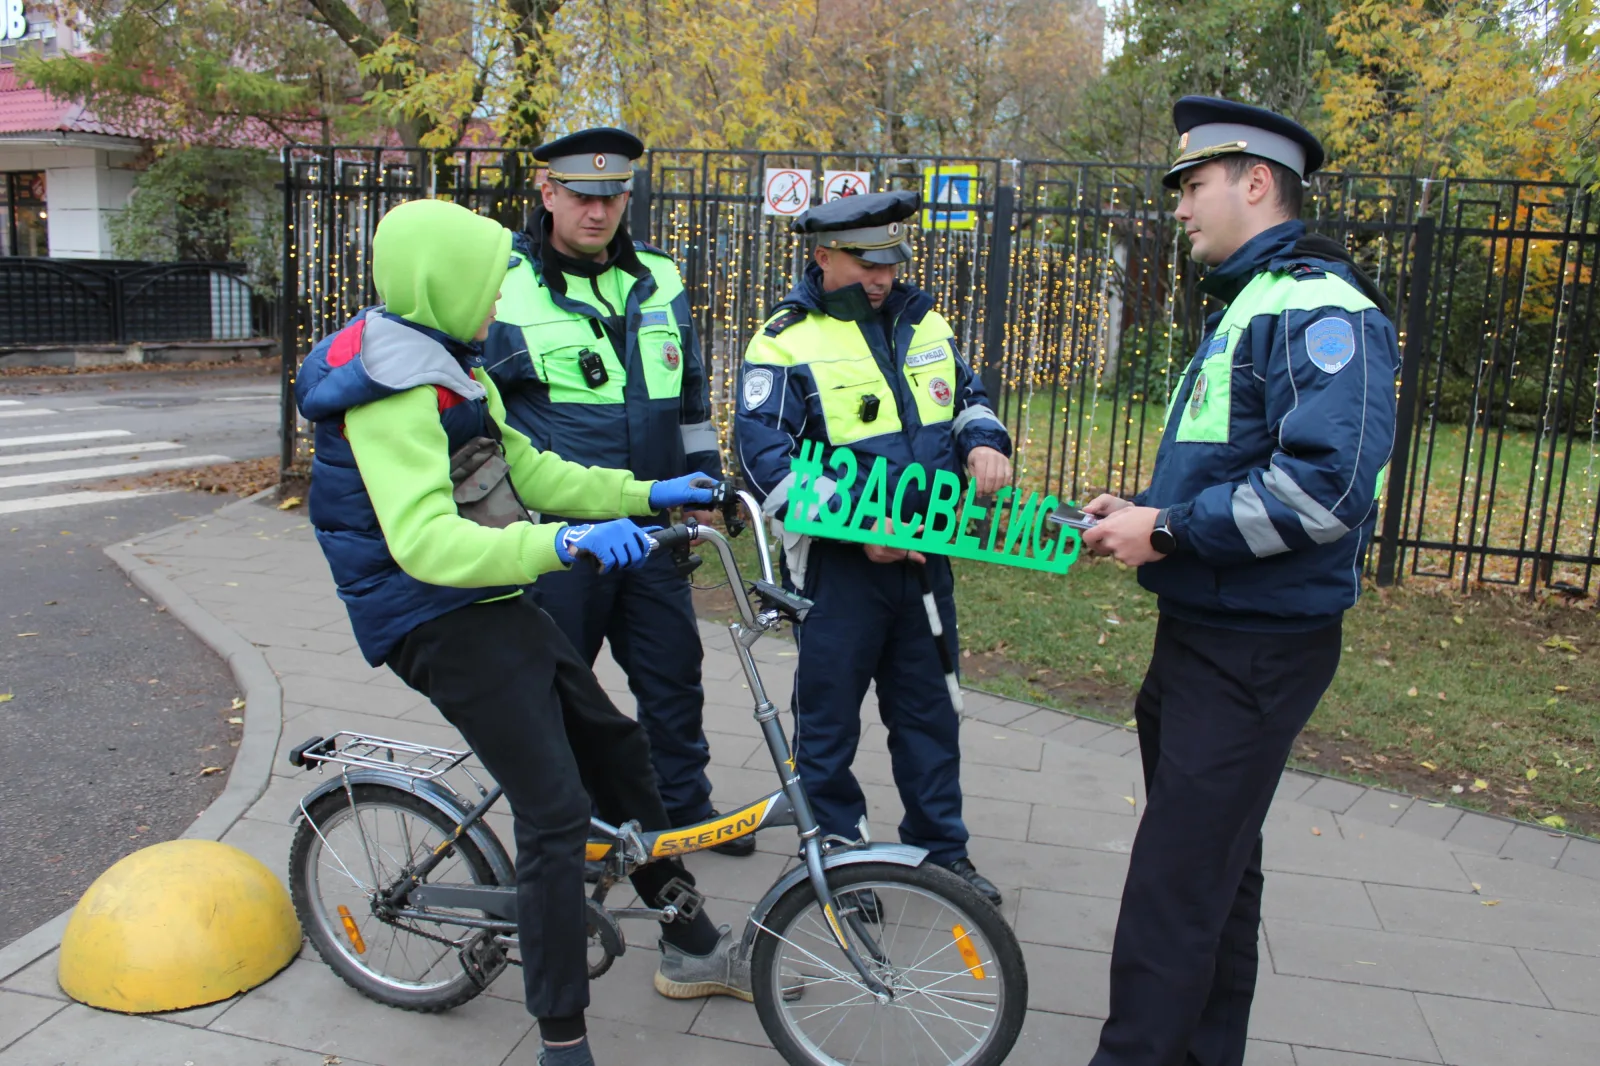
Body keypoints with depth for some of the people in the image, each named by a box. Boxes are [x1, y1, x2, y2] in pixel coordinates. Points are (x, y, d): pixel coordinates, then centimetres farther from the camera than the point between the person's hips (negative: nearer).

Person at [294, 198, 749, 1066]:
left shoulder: (450, 369, 13)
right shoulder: (392, 392, -20)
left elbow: (525, 471, 15)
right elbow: (425, 542, -31)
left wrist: (646, 495, 12)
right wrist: (564, 542, -41)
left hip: (495, 605, 11)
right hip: (442, 626, -10)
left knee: (617, 750, 16)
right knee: (556, 813, -13)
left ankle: (690, 950, 31)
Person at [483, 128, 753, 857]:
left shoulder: (659, 283, 10)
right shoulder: (505, 286, -6)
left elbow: (691, 393, 20)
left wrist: (704, 479, 19)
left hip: (652, 529, 5)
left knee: (673, 672, 14)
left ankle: (685, 805, 33)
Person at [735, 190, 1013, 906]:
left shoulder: (923, 324, 10)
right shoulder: (787, 342, -9)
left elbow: (968, 391, 24)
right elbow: (765, 453, -17)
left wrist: (983, 443, 1)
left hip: (924, 553, 6)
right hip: (838, 561, -5)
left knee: (929, 706, 16)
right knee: (828, 713, 7)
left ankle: (940, 846, 32)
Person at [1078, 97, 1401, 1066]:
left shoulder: (1318, 307, -15)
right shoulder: (1243, 305, 17)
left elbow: (1328, 482, -28)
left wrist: (1169, 529, -21)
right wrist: (1139, 513, 7)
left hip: (1258, 650, -10)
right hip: (1203, 631, 11)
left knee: (1174, 888, -6)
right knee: (1215, 863, 21)